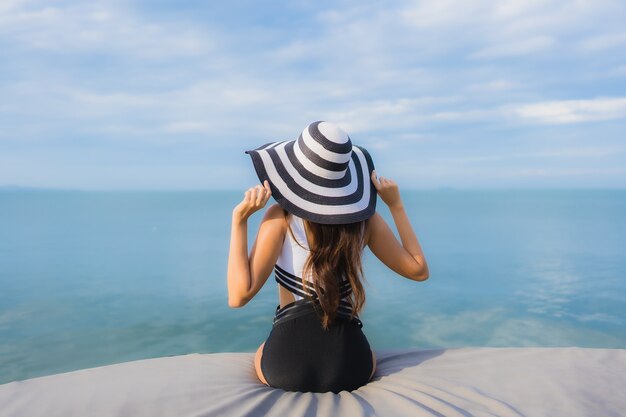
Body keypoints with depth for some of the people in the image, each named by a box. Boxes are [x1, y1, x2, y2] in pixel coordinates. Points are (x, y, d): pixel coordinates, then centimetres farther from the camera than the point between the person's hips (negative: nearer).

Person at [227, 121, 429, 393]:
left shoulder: (281, 217, -10)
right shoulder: (365, 217, -3)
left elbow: (239, 295, -16)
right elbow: (419, 270, 10)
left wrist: (239, 219, -13)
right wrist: (396, 205, 9)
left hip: (285, 368, -2)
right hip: (350, 366, 3)